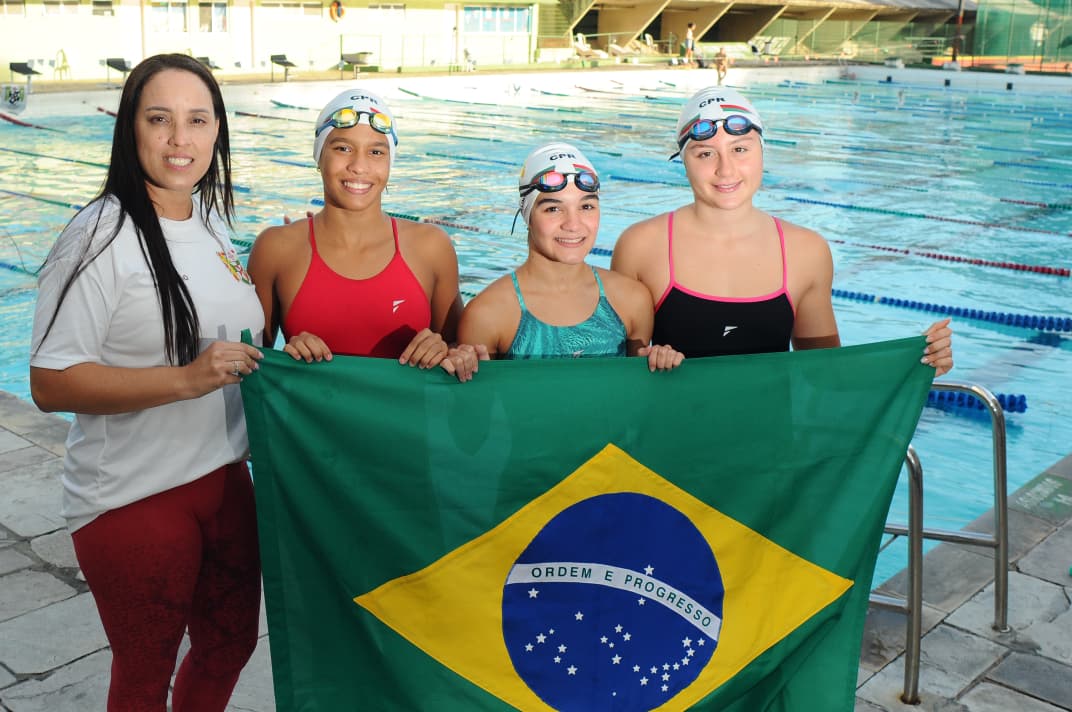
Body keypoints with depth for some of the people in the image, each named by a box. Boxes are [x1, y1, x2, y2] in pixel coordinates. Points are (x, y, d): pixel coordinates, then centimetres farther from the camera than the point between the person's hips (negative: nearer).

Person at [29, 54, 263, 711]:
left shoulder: (213, 222, 6)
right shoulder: (101, 236, -17)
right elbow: (51, 383, -21)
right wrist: (186, 379, -29)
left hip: (224, 477, 7)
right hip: (135, 501, -7)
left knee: (231, 644, 22)